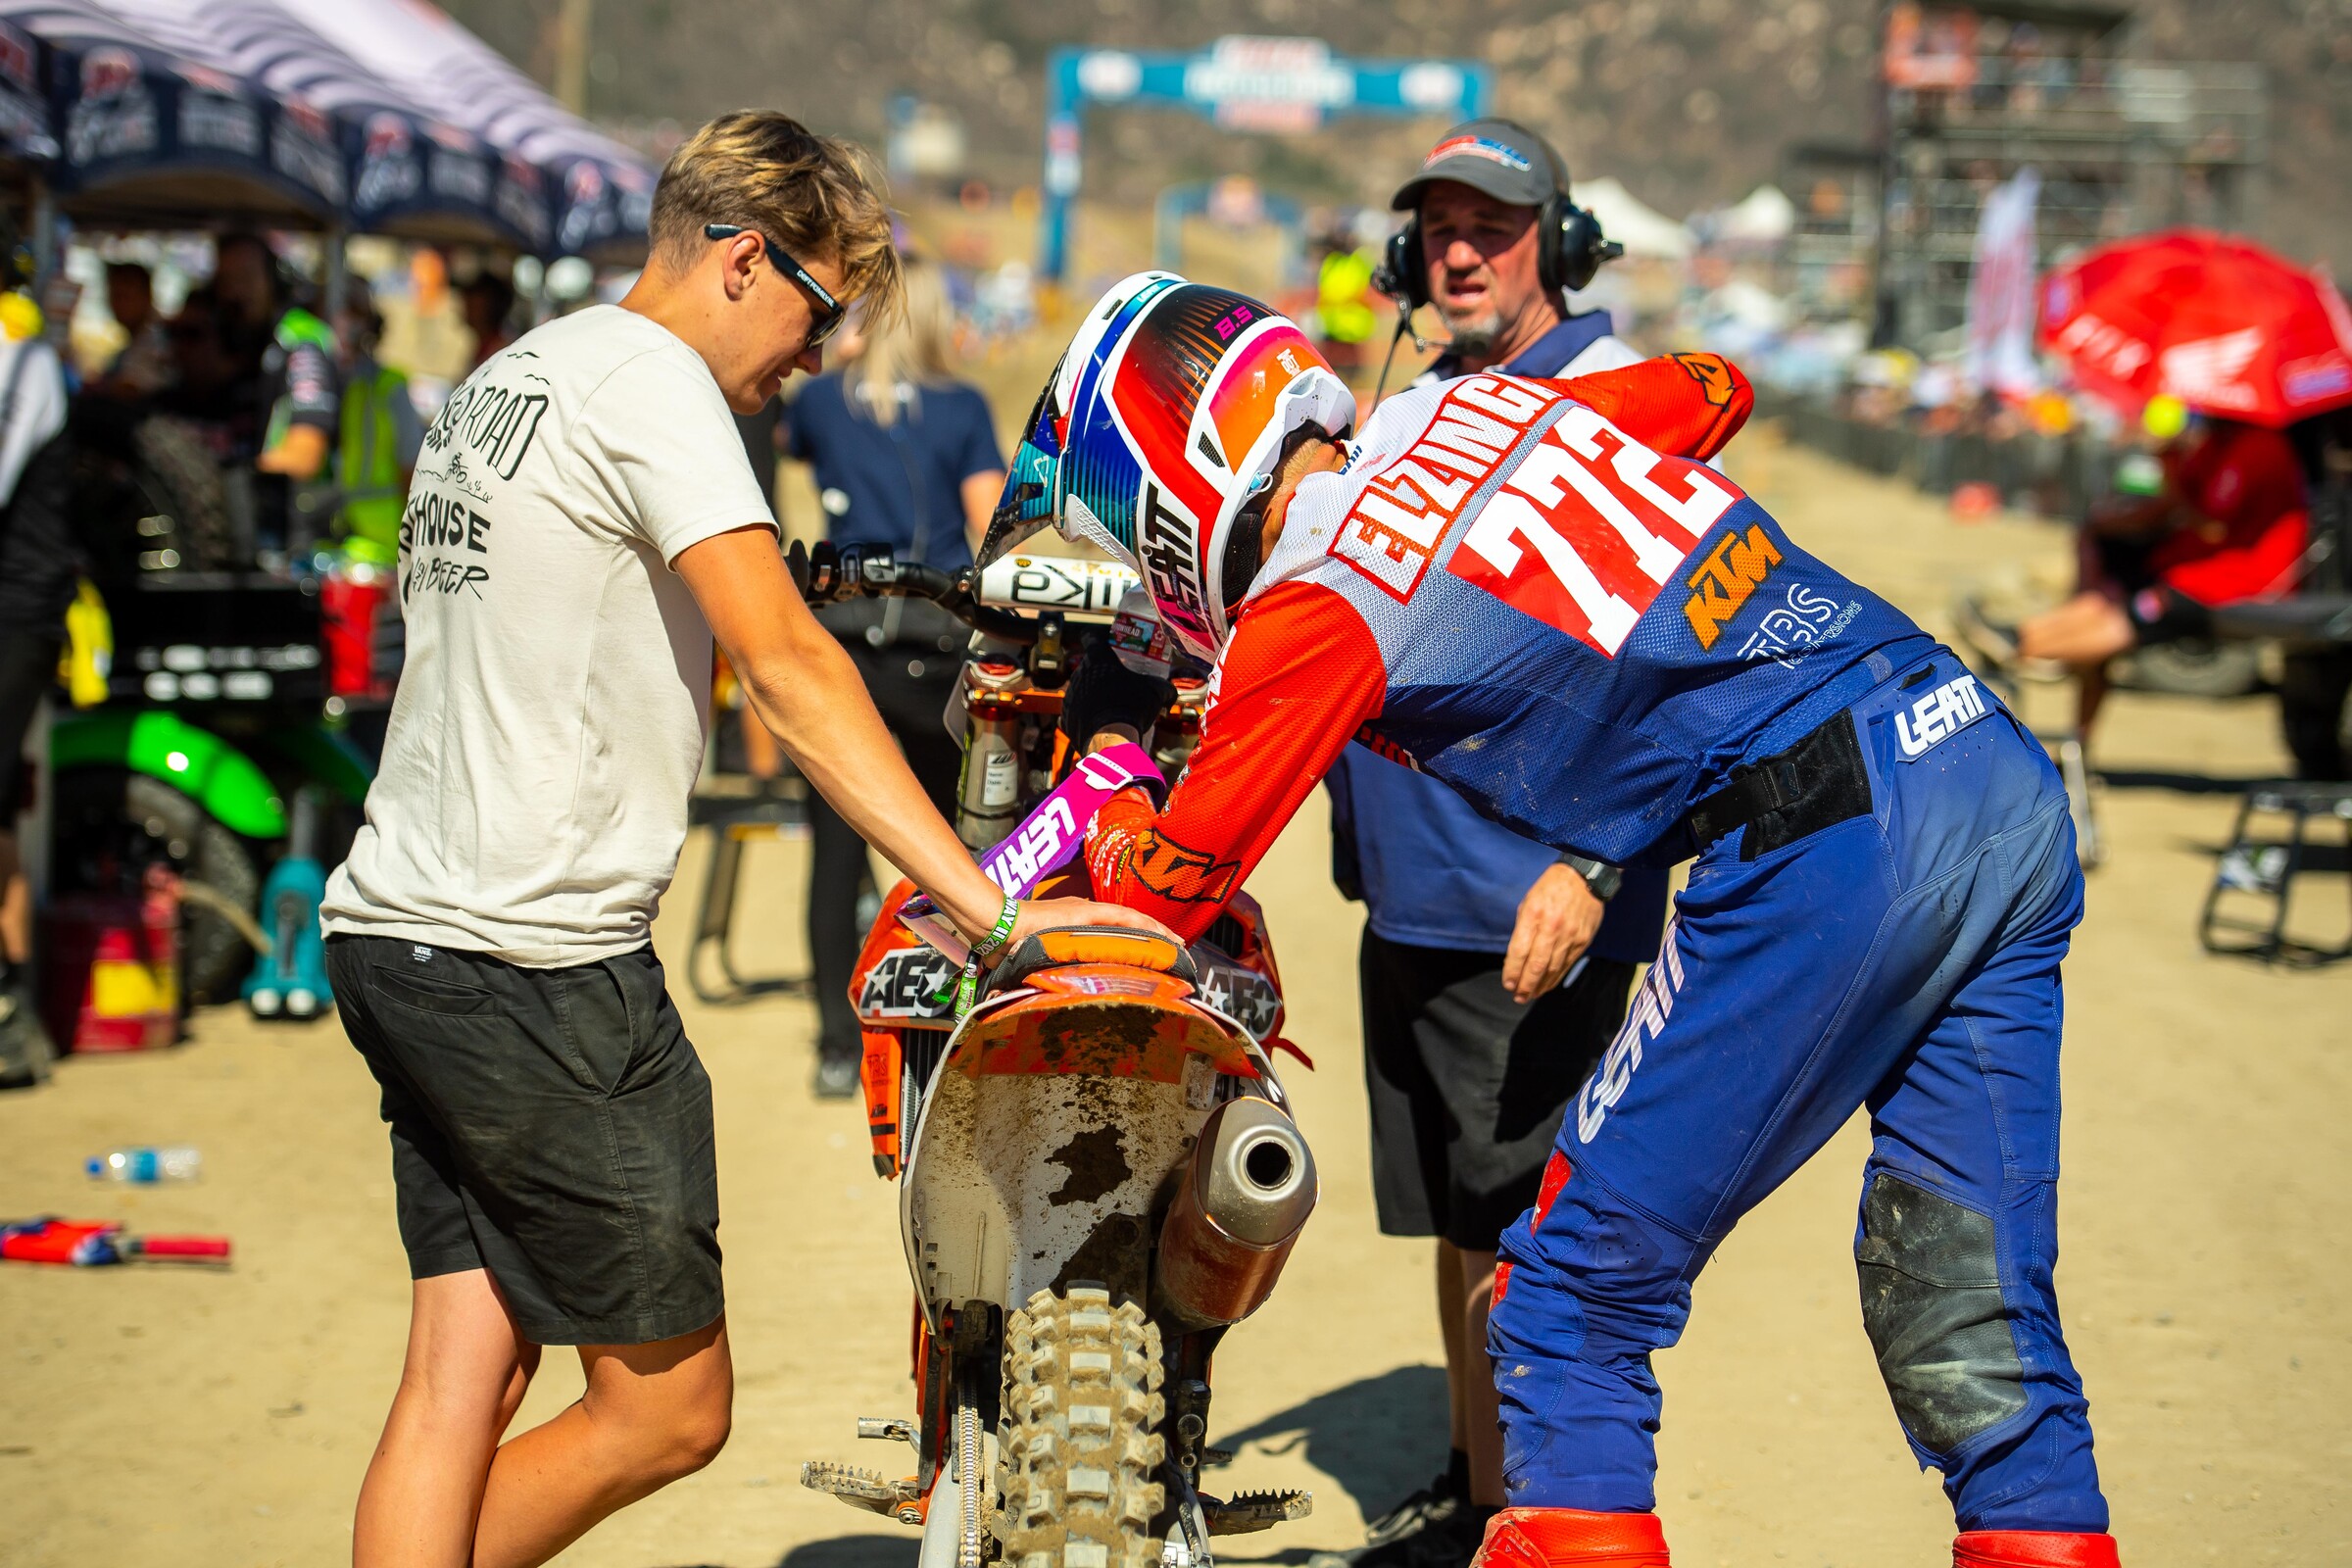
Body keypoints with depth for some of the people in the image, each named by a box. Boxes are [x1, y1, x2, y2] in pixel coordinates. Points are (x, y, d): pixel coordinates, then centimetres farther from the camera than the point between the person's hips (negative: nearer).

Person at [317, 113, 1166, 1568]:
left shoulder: (506, 375, 18)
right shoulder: (650, 378, -10)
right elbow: (788, 667, -21)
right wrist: (984, 905, -25)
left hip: (396, 936, 10)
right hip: (539, 969, -10)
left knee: (466, 1380, 7)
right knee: (667, 1410, -1)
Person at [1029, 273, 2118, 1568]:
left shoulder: (1312, 602, -1)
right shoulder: (1474, 402, 19)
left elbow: (1162, 895, 8)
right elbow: (1713, 386, 40)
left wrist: (1104, 748, 29)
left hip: (1829, 849, -8)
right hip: (2005, 775, 8)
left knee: (1575, 1294, 4)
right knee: (1980, 1337, 11)